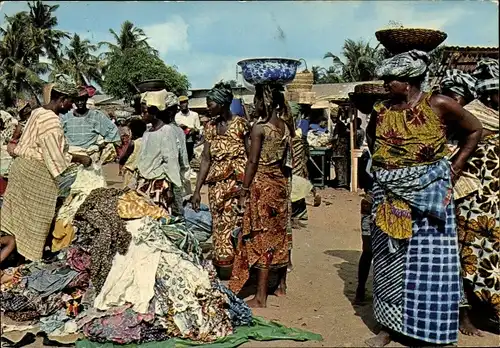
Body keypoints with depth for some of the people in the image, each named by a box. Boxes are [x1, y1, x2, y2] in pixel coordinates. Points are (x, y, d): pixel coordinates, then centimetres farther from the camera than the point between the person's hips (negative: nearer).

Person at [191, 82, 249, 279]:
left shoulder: (240, 124, -5)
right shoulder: (210, 126, 9)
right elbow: (206, 158, 9)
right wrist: (197, 189, 6)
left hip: (238, 182, -5)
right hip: (216, 183, 5)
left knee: (235, 226, -7)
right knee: (219, 228, 7)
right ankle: (222, 273, 16)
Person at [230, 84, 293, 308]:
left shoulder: (259, 128, -15)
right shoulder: (286, 126, 5)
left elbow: (253, 162, -15)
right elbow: (288, 159, 8)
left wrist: (244, 192, -10)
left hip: (261, 184, -7)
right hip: (281, 182, 7)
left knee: (261, 238, -2)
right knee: (280, 234, 17)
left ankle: (261, 296, 3)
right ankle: (282, 283, 31)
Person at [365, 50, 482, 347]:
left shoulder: (438, 105, -8)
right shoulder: (381, 112, 2)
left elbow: (474, 129, 3)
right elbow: (372, 139, 23)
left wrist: (455, 168, 0)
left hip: (429, 194, -3)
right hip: (390, 197, 4)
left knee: (430, 263, 1)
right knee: (389, 262, 9)